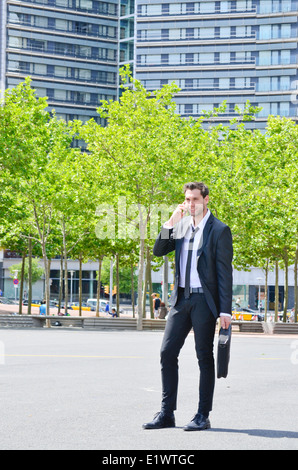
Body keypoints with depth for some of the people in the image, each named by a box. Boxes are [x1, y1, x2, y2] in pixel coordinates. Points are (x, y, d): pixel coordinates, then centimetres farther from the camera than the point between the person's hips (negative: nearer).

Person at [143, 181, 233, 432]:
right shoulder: (181, 226, 12)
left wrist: (225, 310, -13)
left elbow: (224, 273, -8)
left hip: (204, 300, -6)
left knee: (205, 357, 0)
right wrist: (170, 223, -5)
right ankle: (167, 413, 9)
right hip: (181, 299, 6)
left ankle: (203, 416, 8)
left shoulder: (219, 230, -5)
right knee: (167, 352, 2)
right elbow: (158, 251, 7)